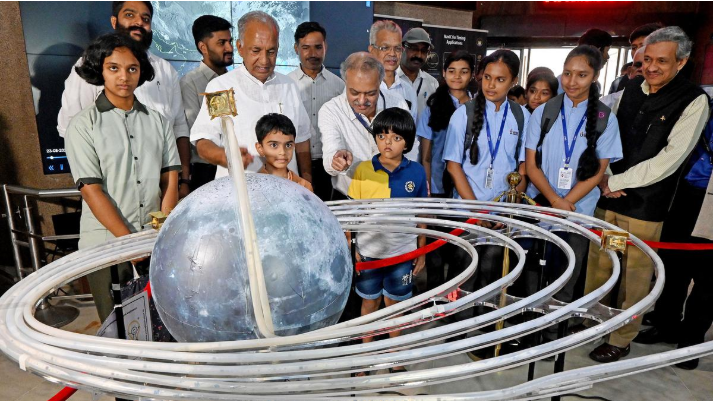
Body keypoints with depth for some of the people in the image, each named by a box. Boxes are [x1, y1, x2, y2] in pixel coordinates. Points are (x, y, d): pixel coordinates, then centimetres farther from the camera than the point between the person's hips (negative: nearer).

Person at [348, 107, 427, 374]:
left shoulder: (416, 172, -7)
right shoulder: (363, 170, -9)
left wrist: (421, 252, 5)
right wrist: (350, 249, -4)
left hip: (403, 252, 0)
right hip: (369, 251, 0)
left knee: (394, 303, 16)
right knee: (369, 302, 16)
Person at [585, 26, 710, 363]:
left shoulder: (694, 101, -6)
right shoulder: (629, 92, 9)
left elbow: (670, 159, -14)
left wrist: (616, 182, -13)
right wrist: (605, 179, -4)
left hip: (645, 207, -4)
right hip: (608, 198, 5)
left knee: (635, 275, 7)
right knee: (597, 265, 12)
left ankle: (621, 339, 23)